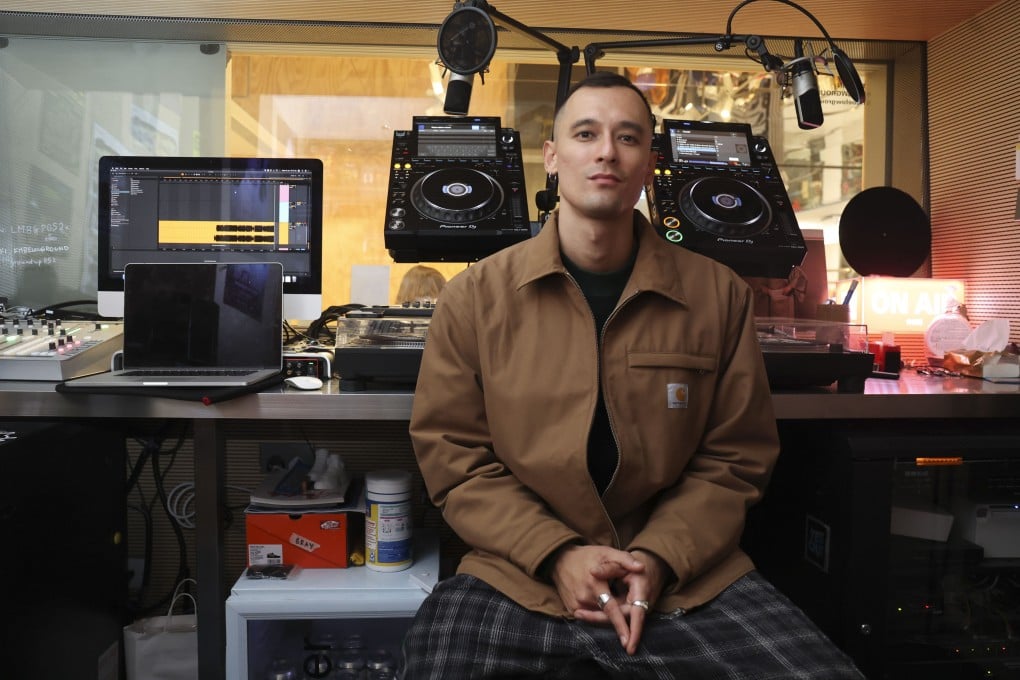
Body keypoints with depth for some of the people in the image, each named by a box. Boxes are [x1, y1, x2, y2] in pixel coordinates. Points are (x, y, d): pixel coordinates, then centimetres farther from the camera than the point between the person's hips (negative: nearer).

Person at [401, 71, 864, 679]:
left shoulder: (720, 295, 2)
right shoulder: (477, 295, 0)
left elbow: (733, 459, 6)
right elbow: (454, 457, 1)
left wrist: (659, 558, -9)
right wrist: (556, 553, -12)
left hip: (687, 579, 2)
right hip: (519, 578, -1)